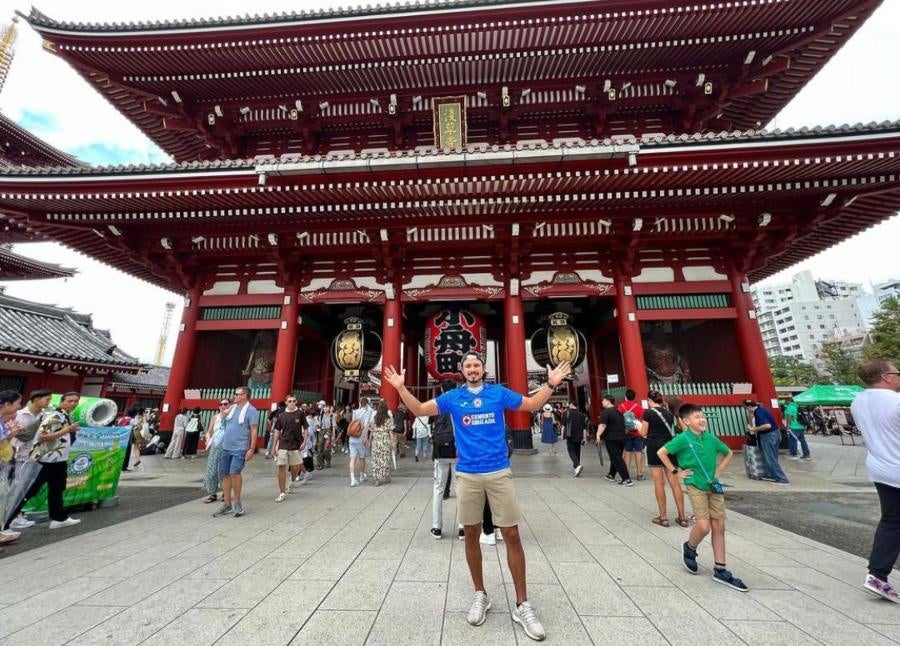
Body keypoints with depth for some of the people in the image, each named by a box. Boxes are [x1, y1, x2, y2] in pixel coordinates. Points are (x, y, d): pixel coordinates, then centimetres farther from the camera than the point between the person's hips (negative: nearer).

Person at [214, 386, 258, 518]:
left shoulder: (251, 410, -10)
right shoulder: (232, 407, 10)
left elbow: (254, 431, -13)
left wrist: (252, 449, -18)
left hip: (240, 448, -7)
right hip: (225, 447, 7)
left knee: (234, 472, -18)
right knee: (225, 474, 9)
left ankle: (237, 502, 1)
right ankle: (227, 505, 20)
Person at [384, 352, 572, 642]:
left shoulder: (499, 393, 1)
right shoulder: (453, 397, 2)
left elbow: (532, 404, 11)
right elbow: (419, 409, 2)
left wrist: (550, 384, -3)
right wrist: (401, 388, -9)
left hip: (499, 473, -1)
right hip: (467, 475, 1)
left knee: (512, 536, 4)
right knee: (471, 534, 12)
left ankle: (522, 604, 22)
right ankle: (480, 595, 34)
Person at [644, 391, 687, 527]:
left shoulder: (648, 413, -7)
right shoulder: (669, 413, 9)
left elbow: (644, 433, -2)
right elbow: (670, 430, 13)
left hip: (655, 448, -5)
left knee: (659, 483, 2)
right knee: (675, 483, 8)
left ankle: (663, 517, 8)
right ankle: (682, 517, 13)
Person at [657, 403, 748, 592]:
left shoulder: (711, 438, 1)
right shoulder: (683, 439, -14)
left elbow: (728, 453, 20)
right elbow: (661, 452, -12)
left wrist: (718, 471, 10)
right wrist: (675, 471, -9)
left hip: (714, 486, 5)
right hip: (696, 486, -5)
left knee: (719, 527, 8)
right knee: (703, 526, -12)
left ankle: (720, 571, 21)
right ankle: (689, 548, 19)